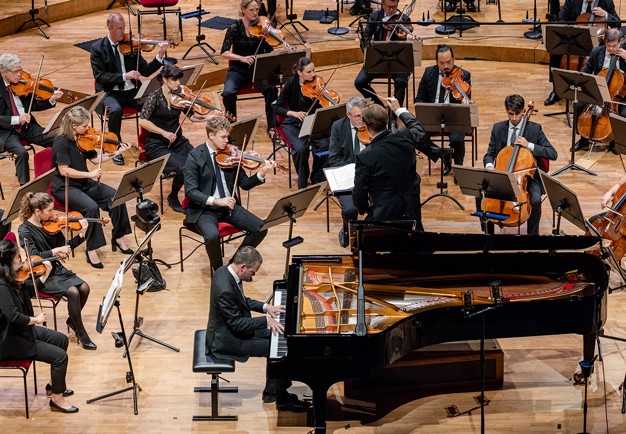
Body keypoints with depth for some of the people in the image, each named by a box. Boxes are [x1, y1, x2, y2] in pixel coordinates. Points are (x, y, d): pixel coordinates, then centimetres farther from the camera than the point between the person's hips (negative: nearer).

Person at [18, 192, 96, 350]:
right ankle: (82, 334, -11)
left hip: (56, 269, 6)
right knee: (73, 292, -25)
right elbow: (34, 256, -23)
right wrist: (56, 250, -28)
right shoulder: (25, 230, -15)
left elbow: (64, 246, 6)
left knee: (84, 288, -13)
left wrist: (81, 234, -7)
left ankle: (72, 321, 12)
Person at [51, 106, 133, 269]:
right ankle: (91, 250, -21)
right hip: (65, 188, -7)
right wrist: (89, 174, -26)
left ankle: (118, 238, 3)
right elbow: (64, 170, -22)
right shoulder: (61, 142, -18)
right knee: (91, 207, -32)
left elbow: (95, 158, 9)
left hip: (84, 183, 7)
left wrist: (117, 152, -2)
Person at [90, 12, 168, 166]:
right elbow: (100, 76, -12)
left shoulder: (131, 44, 5)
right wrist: (124, 76, -24)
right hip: (110, 93, -3)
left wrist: (160, 56, -13)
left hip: (132, 91, 3)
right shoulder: (98, 48, -3)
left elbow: (145, 71, 3)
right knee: (115, 110, -35)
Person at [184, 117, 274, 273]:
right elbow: (190, 191, -15)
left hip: (229, 206, 5)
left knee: (261, 228, -13)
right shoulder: (195, 156, -9)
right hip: (205, 209, -5)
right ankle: (219, 271, -6)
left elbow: (244, 184, 6)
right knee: (212, 235, -35)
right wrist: (216, 201, -27)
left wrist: (262, 174, -13)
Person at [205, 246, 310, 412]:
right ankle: (282, 398, 6)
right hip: (226, 340, -10)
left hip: (232, 328, 10)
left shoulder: (225, 271, -3)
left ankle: (272, 392, 18)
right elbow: (236, 324, -26)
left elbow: (241, 300, 13)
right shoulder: (225, 289, -33)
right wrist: (266, 320, -23)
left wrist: (265, 307, 3)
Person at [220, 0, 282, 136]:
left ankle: (272, 127, -18)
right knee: (228, 93, -29)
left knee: (271, 89, -30)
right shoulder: (235, 28, -5)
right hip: (238, 70, -1)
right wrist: (242, 58, -26)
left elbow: (269, 53, -6)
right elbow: (224, 53, -10)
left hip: (258, 69, 1)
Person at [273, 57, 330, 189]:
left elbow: (320, 109, -9)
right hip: (293, 124, -2)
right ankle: (302, 182, -5)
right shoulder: (292, 83, -11)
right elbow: (277, 108, -10)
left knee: (324, 146, -26)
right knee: (300, 148, -31)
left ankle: (317, 180, -2)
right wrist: (294, 113, -26)